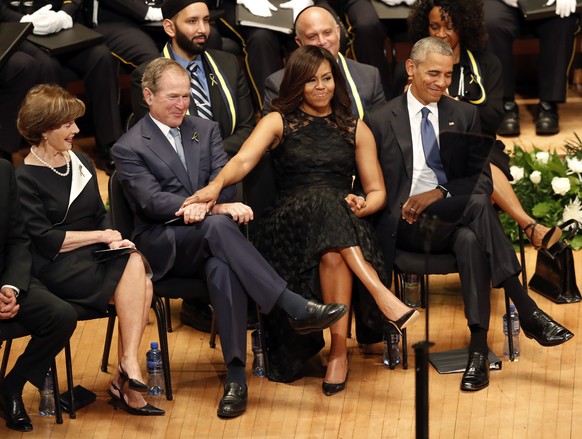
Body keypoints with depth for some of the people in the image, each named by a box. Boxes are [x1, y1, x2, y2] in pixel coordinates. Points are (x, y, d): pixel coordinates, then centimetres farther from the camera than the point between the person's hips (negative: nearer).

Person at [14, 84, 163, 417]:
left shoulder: (81, 163, 17)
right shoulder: (25, 178, -6)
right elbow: (42, 239, -12)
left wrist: (115, 239, -4)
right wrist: (100, 236, -10)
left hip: (96, 257, 6)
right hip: (57, 268, -6)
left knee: (141, 285, -25)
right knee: (133, 265, -28)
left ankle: (124, 382, -26)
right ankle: (130, 367, -26)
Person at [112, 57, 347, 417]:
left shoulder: (206, 130, 18)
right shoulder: (129, 148, 3)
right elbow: (152, 201, -12)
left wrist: (203, 203, -21)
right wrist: (217, 208, -25)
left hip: (208, 242, 3)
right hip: (164, 246, -3)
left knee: (222, 268, -36)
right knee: (216, 226, -36)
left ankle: (236, 377, -40)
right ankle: (296, 308, -44)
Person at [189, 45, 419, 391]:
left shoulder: (355, 129, 21)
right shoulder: (278, 122, 15)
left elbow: (377, 192, 18)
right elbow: (244, 160, -5)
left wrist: (362, 205, -7)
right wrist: (217, 185, -27)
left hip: (344, 227, 2)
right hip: (289, 225, -2)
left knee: (332, 254, -38)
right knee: (323, 199, -38)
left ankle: (339, 350, -39)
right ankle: (383, 297, -46)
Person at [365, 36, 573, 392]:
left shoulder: (465, 115, 14)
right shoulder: (381, 121, 8)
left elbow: (482, 181, 6)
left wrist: (439, 193, -13)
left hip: (455, 221, 3)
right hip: (406, 225, -3)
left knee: (470, 239, -36)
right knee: (478, 205, -32)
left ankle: (479, 349, -38)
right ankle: (528, 312, -35)